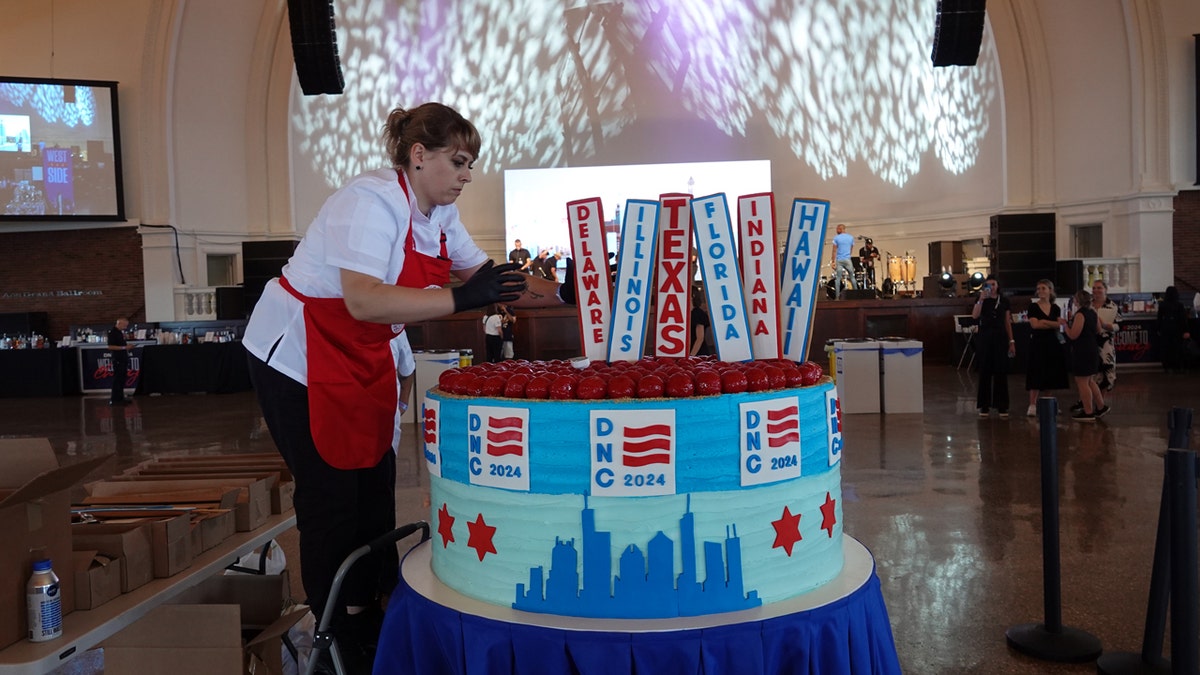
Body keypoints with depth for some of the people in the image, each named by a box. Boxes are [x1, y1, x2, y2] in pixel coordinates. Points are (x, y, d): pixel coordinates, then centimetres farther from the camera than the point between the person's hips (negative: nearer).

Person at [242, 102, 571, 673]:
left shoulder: (440, 214, 1)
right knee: (330, 493, -1)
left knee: (375, 483, 10)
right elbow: (364, 301, -39)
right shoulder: (372, 202, -26)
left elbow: (484, 279, 2)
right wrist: (460, 298, -43)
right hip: (297, 358, -8)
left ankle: (368, 615, 26)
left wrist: (558, 293, -11)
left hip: (363, 359, 9)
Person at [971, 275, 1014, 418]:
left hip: (1000, 337, 1)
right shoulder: (981, 300, 4)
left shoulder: (1004, 301, 8)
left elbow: (1008, 322, 9)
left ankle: (1002, 407, 6)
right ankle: (984, 406, 8)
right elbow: (974, 316, -14)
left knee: (1001, 372, 1)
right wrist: (981, 299, -20)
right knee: (985, 372, 1)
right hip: (984, 337, -1)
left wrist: (1011, 341, 4)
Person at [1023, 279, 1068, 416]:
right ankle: (1032, 405, -5)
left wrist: (1044, 322, -16)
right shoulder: (1033, 306, -1)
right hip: (1038, 343, -4)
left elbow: (1058, 326, -2)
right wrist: (1052, 325, -10)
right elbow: (1034, 324, -13)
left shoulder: (1055, 308, 10)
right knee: (1036, 375, -7)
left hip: (1053, 344, 4)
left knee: (1050, 376, 5)